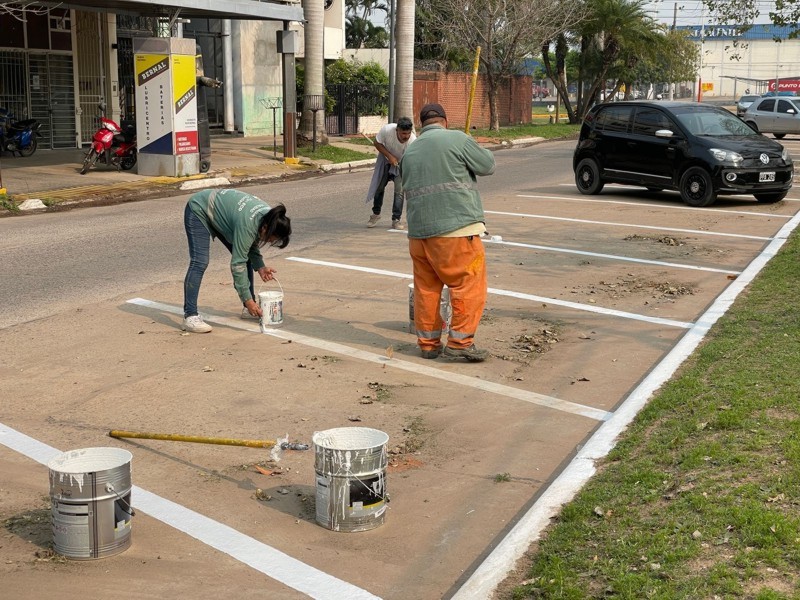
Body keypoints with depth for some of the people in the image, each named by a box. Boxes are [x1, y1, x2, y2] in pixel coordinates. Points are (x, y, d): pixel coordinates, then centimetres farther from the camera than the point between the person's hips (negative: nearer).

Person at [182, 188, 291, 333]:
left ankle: (249, 309, 9)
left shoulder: (268, 216, -13)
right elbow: (237, 264, -31)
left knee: (245, 256, 3)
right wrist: (248, 300, -28)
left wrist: (260, 267, -12)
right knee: (199, 263, -19)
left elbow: (252, 244, 2)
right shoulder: (247, 224, -35)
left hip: (220, 212, 9)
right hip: (199, 211, -9)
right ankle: (190, 316, -21)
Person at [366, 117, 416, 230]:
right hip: (385, 159, 2)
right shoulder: (387, 130, -36)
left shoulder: (413, 141, -37)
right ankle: (376, 214, 29)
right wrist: (389, 156, -27)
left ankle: (396, 220, 2)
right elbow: (376, 143, -16)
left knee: (399, 190, -11)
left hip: (402, 163, -1)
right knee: (379, 187, 8)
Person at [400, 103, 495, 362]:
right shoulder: (457, 139, -3)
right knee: (469, 284, 1)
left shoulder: (409, 152, 16)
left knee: (426, 287, 13)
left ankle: (428, 343, 19)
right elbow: (488, 165, 3)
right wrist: (477, 149, 22)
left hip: (419, 230, 6)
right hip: (456, 227, -6)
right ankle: (459, 341, -1)